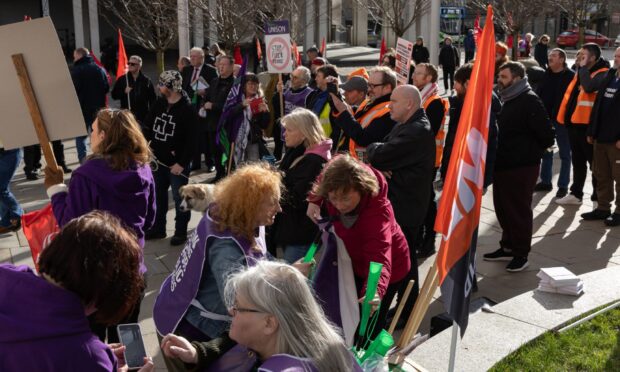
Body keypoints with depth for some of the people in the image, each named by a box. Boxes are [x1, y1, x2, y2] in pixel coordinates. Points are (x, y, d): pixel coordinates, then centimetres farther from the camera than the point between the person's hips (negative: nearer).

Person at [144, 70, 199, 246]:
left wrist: (182, 163, -19)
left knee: (179, 198, 5)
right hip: (158, 160, 7)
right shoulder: (159, 103, 3)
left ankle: (181, 232, 19)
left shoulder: (187, 109, -16)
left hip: (177, 164, -6)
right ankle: (158, 228, 32)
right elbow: (148, 126, 14)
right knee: (158, 195, 17)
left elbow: (192, 141, -17)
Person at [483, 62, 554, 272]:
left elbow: (545, 133, -18)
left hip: (522, 166, -9)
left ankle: (521, 254, 11)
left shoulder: (529, 101, -16)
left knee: (519, 210, 0)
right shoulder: (507, 99, 14)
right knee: (503, 208, 16)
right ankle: (508, 247, 29)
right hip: (502, 164, 9)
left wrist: (533, 151, -4)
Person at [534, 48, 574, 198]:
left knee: (565, 154, 5)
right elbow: (539, 94, 12)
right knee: (546, 152, 14)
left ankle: (563, 185, 12)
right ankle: (545, 181, 26)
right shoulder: (546, 74, 8)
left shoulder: (570, 76, -10)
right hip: (545, 119, 6)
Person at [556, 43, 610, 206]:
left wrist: (583, 67, -18)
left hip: (588, 124, -8)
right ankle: (576, 194, 25)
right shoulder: (581, 71, 15)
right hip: (575, 122, 8)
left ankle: (598, 198, 9)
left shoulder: (602, 74, -10)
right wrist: (565, 116, 15)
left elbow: (589, 87, -30)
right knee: (577, 161, 15)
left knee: (594, 161, 1)